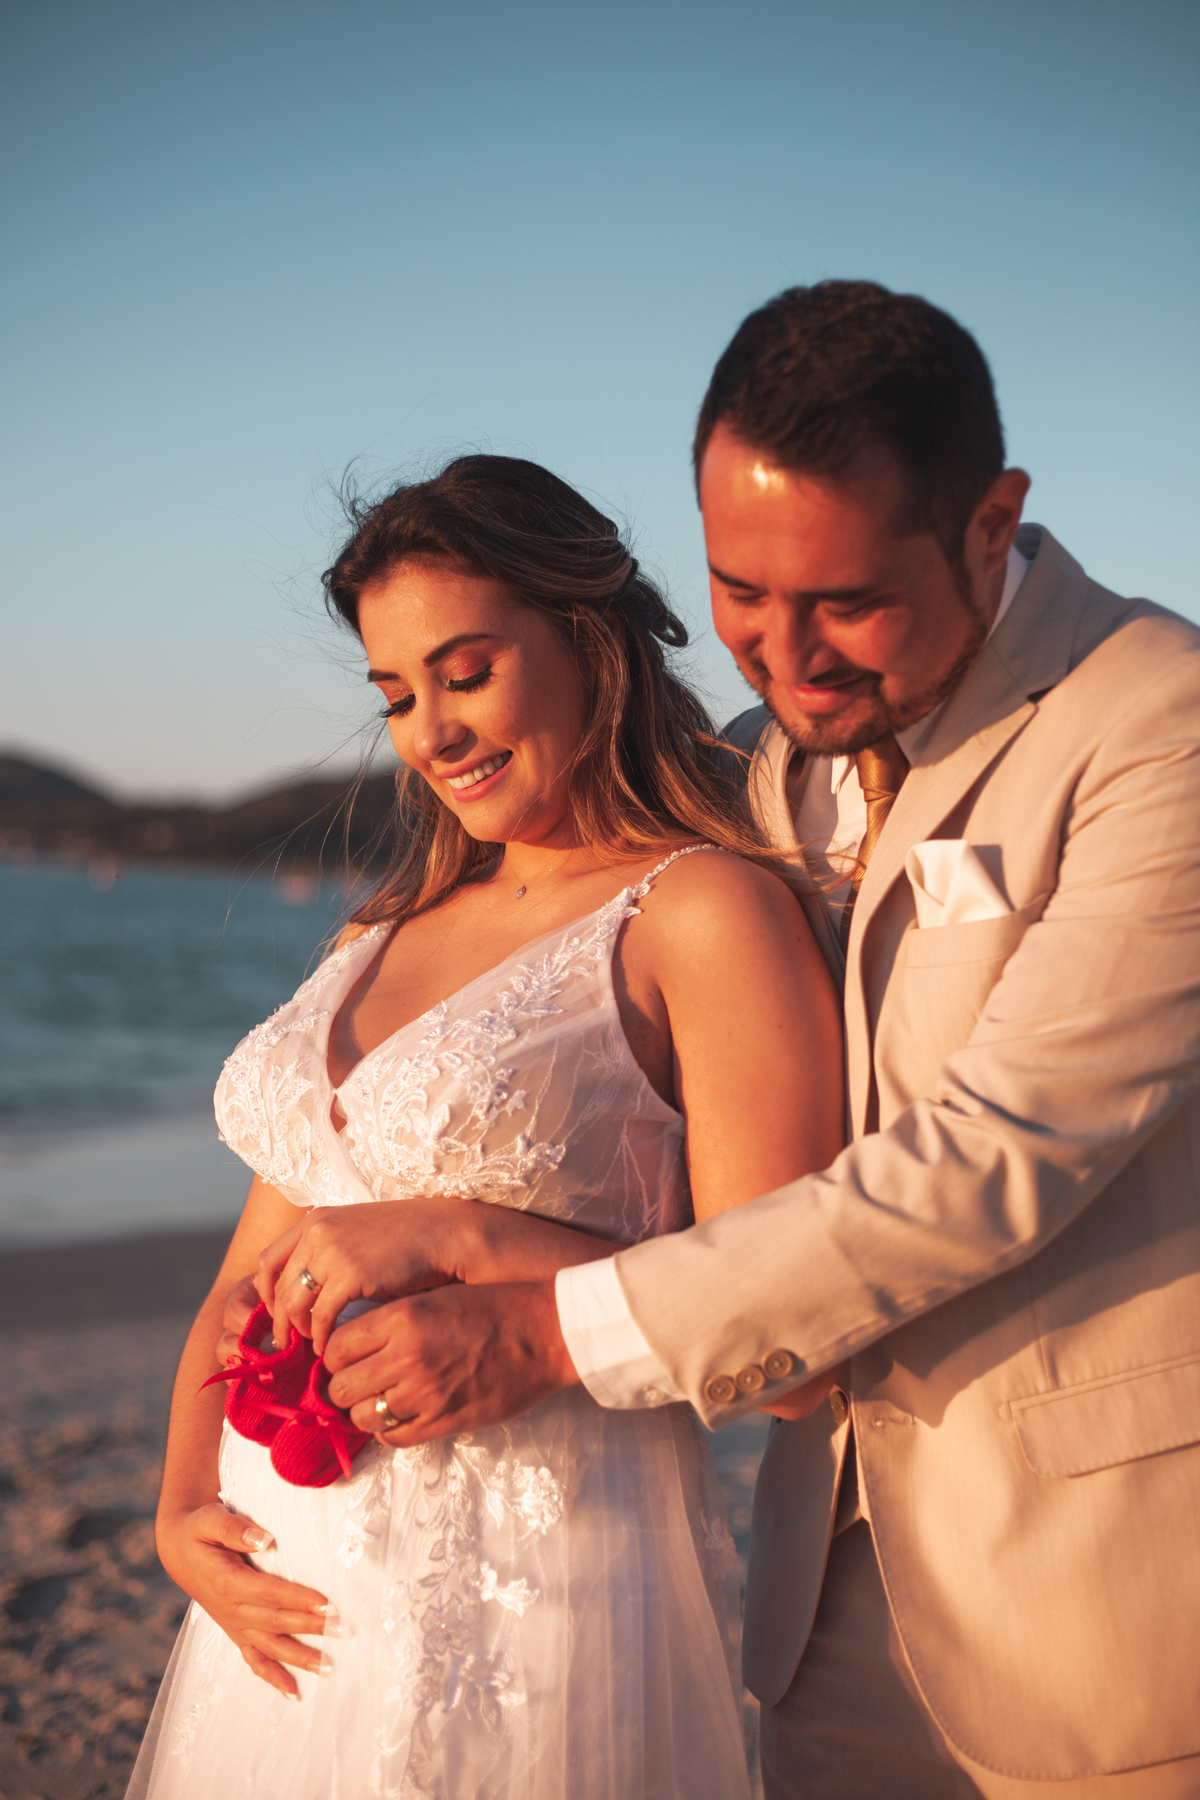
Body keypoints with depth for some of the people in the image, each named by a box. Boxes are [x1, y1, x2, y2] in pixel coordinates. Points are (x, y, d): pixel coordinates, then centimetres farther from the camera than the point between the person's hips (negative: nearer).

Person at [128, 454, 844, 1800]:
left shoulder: (709, 912, -9)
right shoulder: (387, 932, 12)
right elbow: (249, 1279, 13)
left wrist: (463, 1237, -18)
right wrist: (183, 1513, -2)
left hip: (534, 1611, -6)